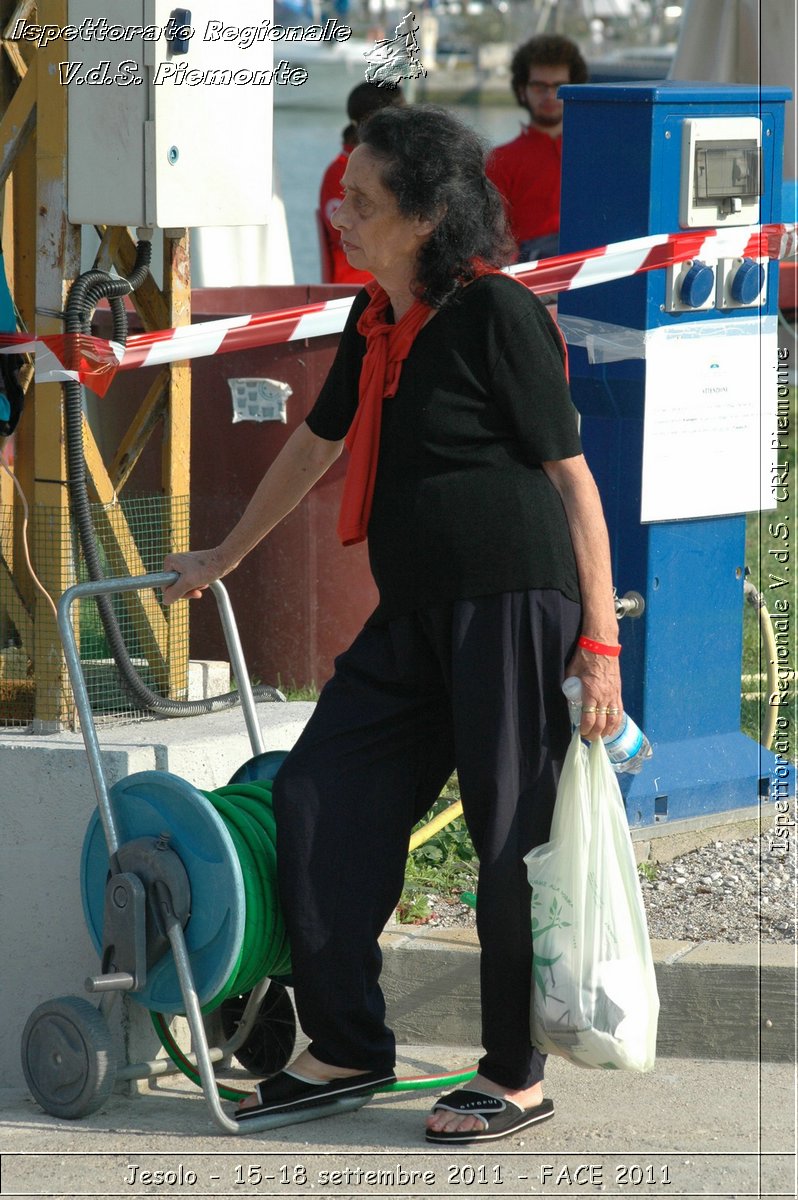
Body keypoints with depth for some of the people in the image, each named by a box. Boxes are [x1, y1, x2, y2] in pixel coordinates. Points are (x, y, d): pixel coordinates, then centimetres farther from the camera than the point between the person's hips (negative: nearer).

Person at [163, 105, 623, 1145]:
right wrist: (224, 557, 37)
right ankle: (348, 1048, 18)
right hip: (416, 613, 9)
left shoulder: (499, 316, -12)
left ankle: (517, 1079, 12)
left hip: (516, 606, -9)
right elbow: (316, 445, 27)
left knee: (509, 837, -1)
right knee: (318, 796, 6)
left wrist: (600, 643, -14)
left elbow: (573, 479, -11)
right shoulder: (375, 321, 11)